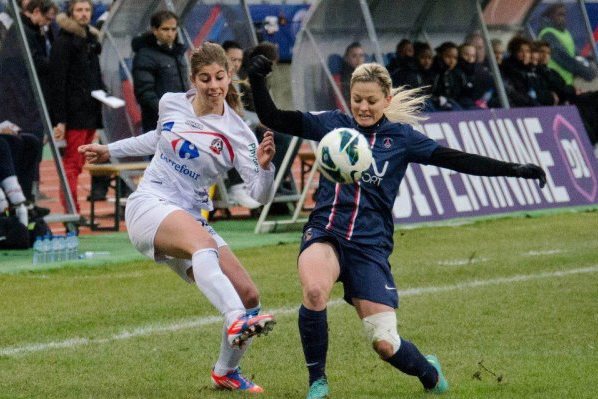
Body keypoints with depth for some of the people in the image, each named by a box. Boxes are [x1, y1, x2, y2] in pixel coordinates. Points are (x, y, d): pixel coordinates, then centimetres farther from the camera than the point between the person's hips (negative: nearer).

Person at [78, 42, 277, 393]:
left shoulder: (237, 134, -3)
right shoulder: (171, 104, 4)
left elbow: (261, 195, -10)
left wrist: (265, 166, -30)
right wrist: (110, 151, 34)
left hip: (192, 218, 3)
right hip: (149, 205, -3)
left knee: (248, 295, -8)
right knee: (202, 241, -37)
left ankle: (226, 371, 19)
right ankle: (236, 322, -63)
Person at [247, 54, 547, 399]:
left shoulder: (401, 137, 4)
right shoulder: (333, 124, 7)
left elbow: (457, 160, 1)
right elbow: (273, 118, 6)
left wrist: (514, 170, -6)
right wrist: (257, 82, -11)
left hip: (370, 244, 0)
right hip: (325, 233, 0)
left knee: (385, 344, -8)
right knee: (314, 290, -35)